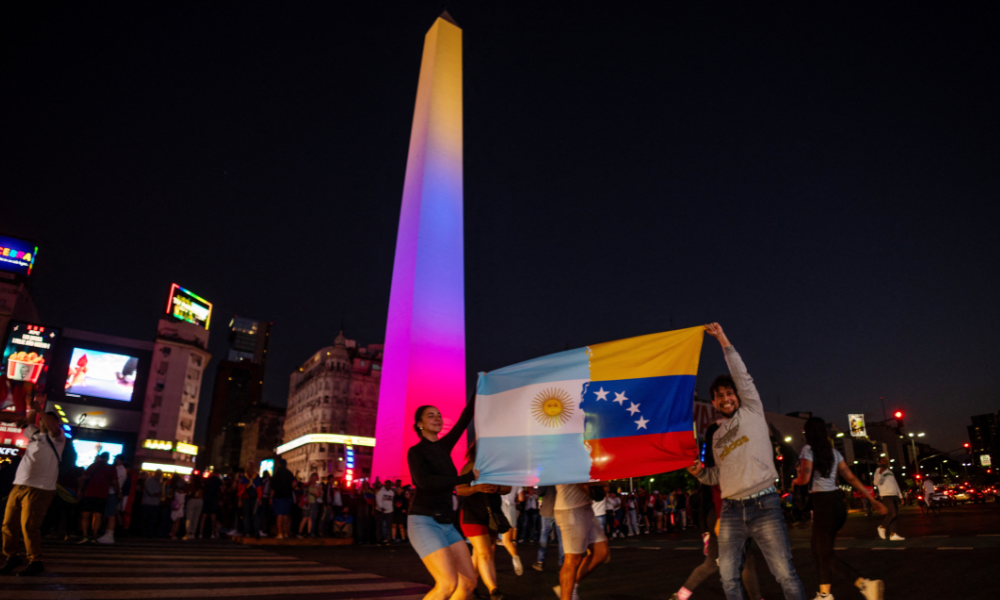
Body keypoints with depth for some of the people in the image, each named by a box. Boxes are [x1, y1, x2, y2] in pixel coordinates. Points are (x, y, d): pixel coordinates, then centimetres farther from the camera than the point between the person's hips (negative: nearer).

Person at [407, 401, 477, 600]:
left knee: (468, 582, 0)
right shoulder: (415, 451, -5)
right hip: (424, 522, -7)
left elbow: (465, 419, 12)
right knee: (448, 584, -19)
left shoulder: (443, 446, 14)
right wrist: (467, 477, -18)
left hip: (447, 524, 7)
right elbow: (424, 481, -22)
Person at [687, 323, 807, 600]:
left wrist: (724, 341, -5)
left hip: (764, 505, -5)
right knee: (729, 577, 4)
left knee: (786, 575, -5)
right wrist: (700, 472, 4)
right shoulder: (717, 436, 19)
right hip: (731, 511, 5)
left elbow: (743, 377, -4)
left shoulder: (751, 411, 7)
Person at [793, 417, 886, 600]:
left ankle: (866, 584, -20)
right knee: (819, 550, 19)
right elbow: (851, 477, 10)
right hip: (838, 502, 8)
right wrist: (872, 499, 13)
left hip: (823, 504, -8)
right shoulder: (833, 451, 12)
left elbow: (805, 478, -16)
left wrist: (795, 481, 6)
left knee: (826, 555, -2)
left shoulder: (808, 449, -8)